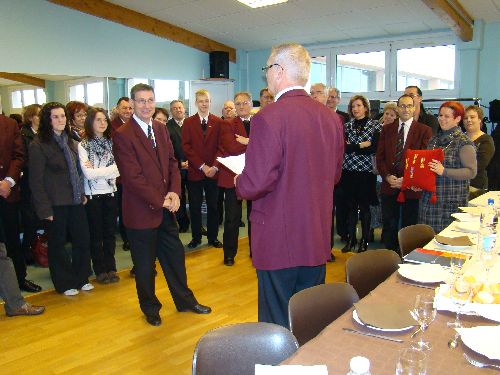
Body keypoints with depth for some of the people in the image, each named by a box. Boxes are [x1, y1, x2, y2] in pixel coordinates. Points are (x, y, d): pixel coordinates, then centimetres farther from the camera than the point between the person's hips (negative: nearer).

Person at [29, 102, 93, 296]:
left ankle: (81, 278, 27)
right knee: (58, 244, 8)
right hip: (55, 204, -6)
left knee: (82, 240, 10)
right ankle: (64, 283, 24)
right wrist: (45, 209, -14)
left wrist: (82, 194, 8)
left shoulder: (71, 142, 9)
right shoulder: (38, 145, -10)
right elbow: (36, 180, -12)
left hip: (75, 201, 6)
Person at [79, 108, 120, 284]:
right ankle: (100, 270, 19)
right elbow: (88, 173, -15)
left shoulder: (111, 142, 3)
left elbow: (119, 169, -7)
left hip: (110, 192, 3)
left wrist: (97, 170, -14)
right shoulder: (83, 145, -6)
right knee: (96, 234, 8)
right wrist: (109, 170, -9)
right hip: (93, 195, -3)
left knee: (110, 232, 11)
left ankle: (111, 268, 22)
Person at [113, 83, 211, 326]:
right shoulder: (123, 135, -15)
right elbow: (132, 177, -19)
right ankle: (150, 308, 32)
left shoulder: (161, 129, 8)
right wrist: (160, 201, -16)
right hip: (142, 211, -6)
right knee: (145, 264, 11)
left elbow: (172, 163, 9)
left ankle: (184, 300, 35)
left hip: (166, 208, 6)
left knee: (175, 256, 17)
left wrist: (174, 192, -7)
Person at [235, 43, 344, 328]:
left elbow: (255, 184, -21)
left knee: (278, 325, 10)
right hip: (317, 240, 7)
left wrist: (239, 183, 0)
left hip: (279, 241, -7)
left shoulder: (269, 118, -18)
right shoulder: (331, 118, 4)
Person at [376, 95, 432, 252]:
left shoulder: (424, 130, 0)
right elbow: (380, 156, 6)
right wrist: (387, 176, -8)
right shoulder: (387, 129, 10)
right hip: (389, 186, 3)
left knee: (409, 226, 6)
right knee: (389, 225, 8)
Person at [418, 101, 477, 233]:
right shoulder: (433, 140, 13)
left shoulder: (464, 142, -7)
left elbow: (471, 172, -12)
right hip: (429, 197, 6)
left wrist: (444, 171, -22)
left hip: (452, 201, -6)